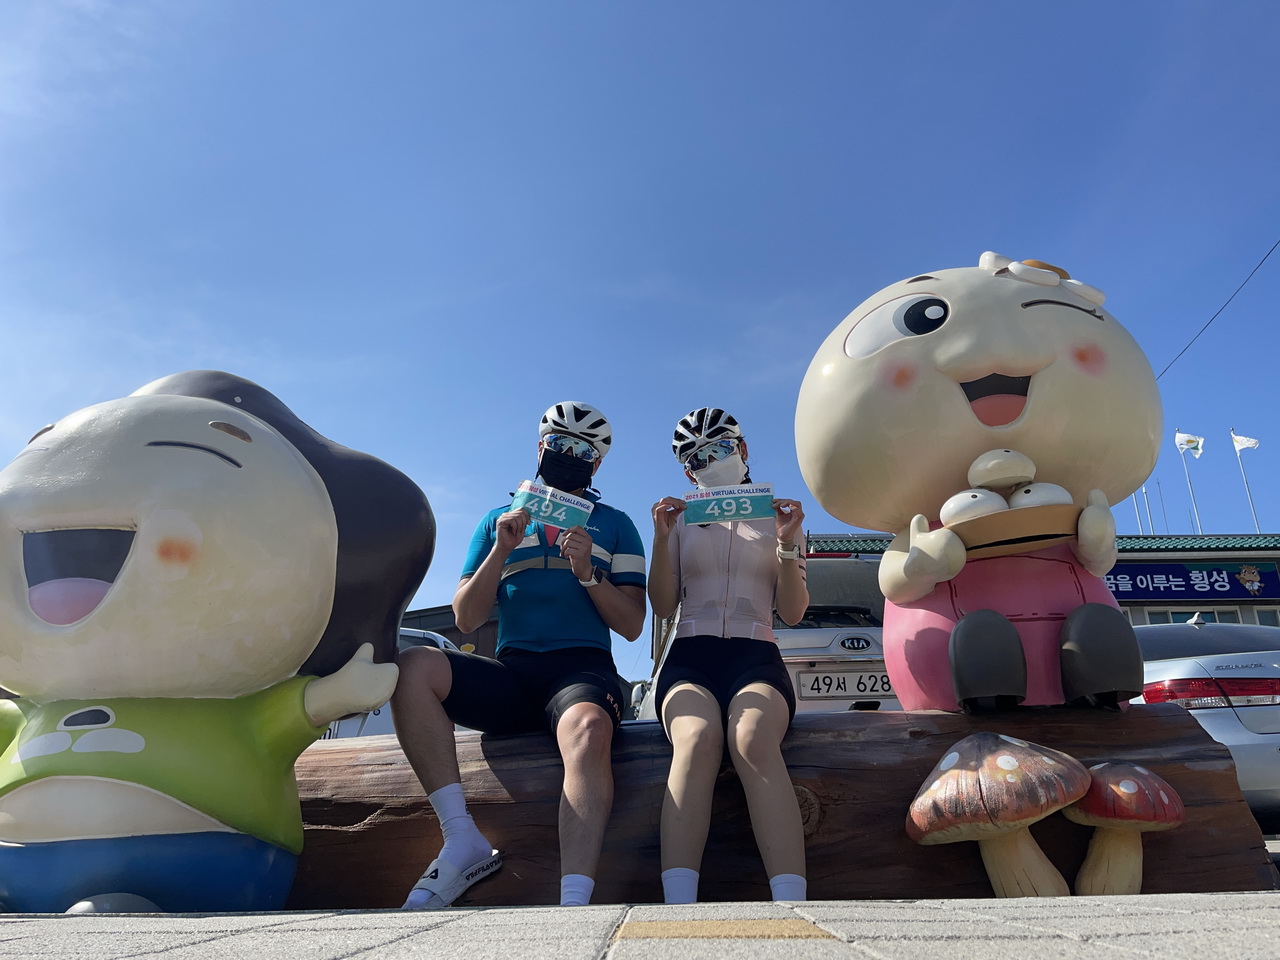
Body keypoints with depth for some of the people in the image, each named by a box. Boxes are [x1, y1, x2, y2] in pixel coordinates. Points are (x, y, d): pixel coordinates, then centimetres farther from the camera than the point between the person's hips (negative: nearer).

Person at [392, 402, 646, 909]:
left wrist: (588, 572, -8)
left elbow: (632, 625, 8)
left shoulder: (614, 525, 17)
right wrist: (501, 552, -2)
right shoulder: (499, 521, 22)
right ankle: (463, 841, -24)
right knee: (413, 666, -26)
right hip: (508, 673, 3)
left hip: (583, 668, -2)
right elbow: (466, 619, 12)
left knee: (588, 730, -38)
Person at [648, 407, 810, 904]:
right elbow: (663, 607, 12)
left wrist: (787, 543, -4)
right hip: (691, 656, 0)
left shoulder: (776, 518, 21)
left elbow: (793, 612, 11)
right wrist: (662, 537, -1)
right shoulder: (681, 519, 22)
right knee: (696, 741, -36)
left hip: (757, 656, 0)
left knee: (753, 739, -37)